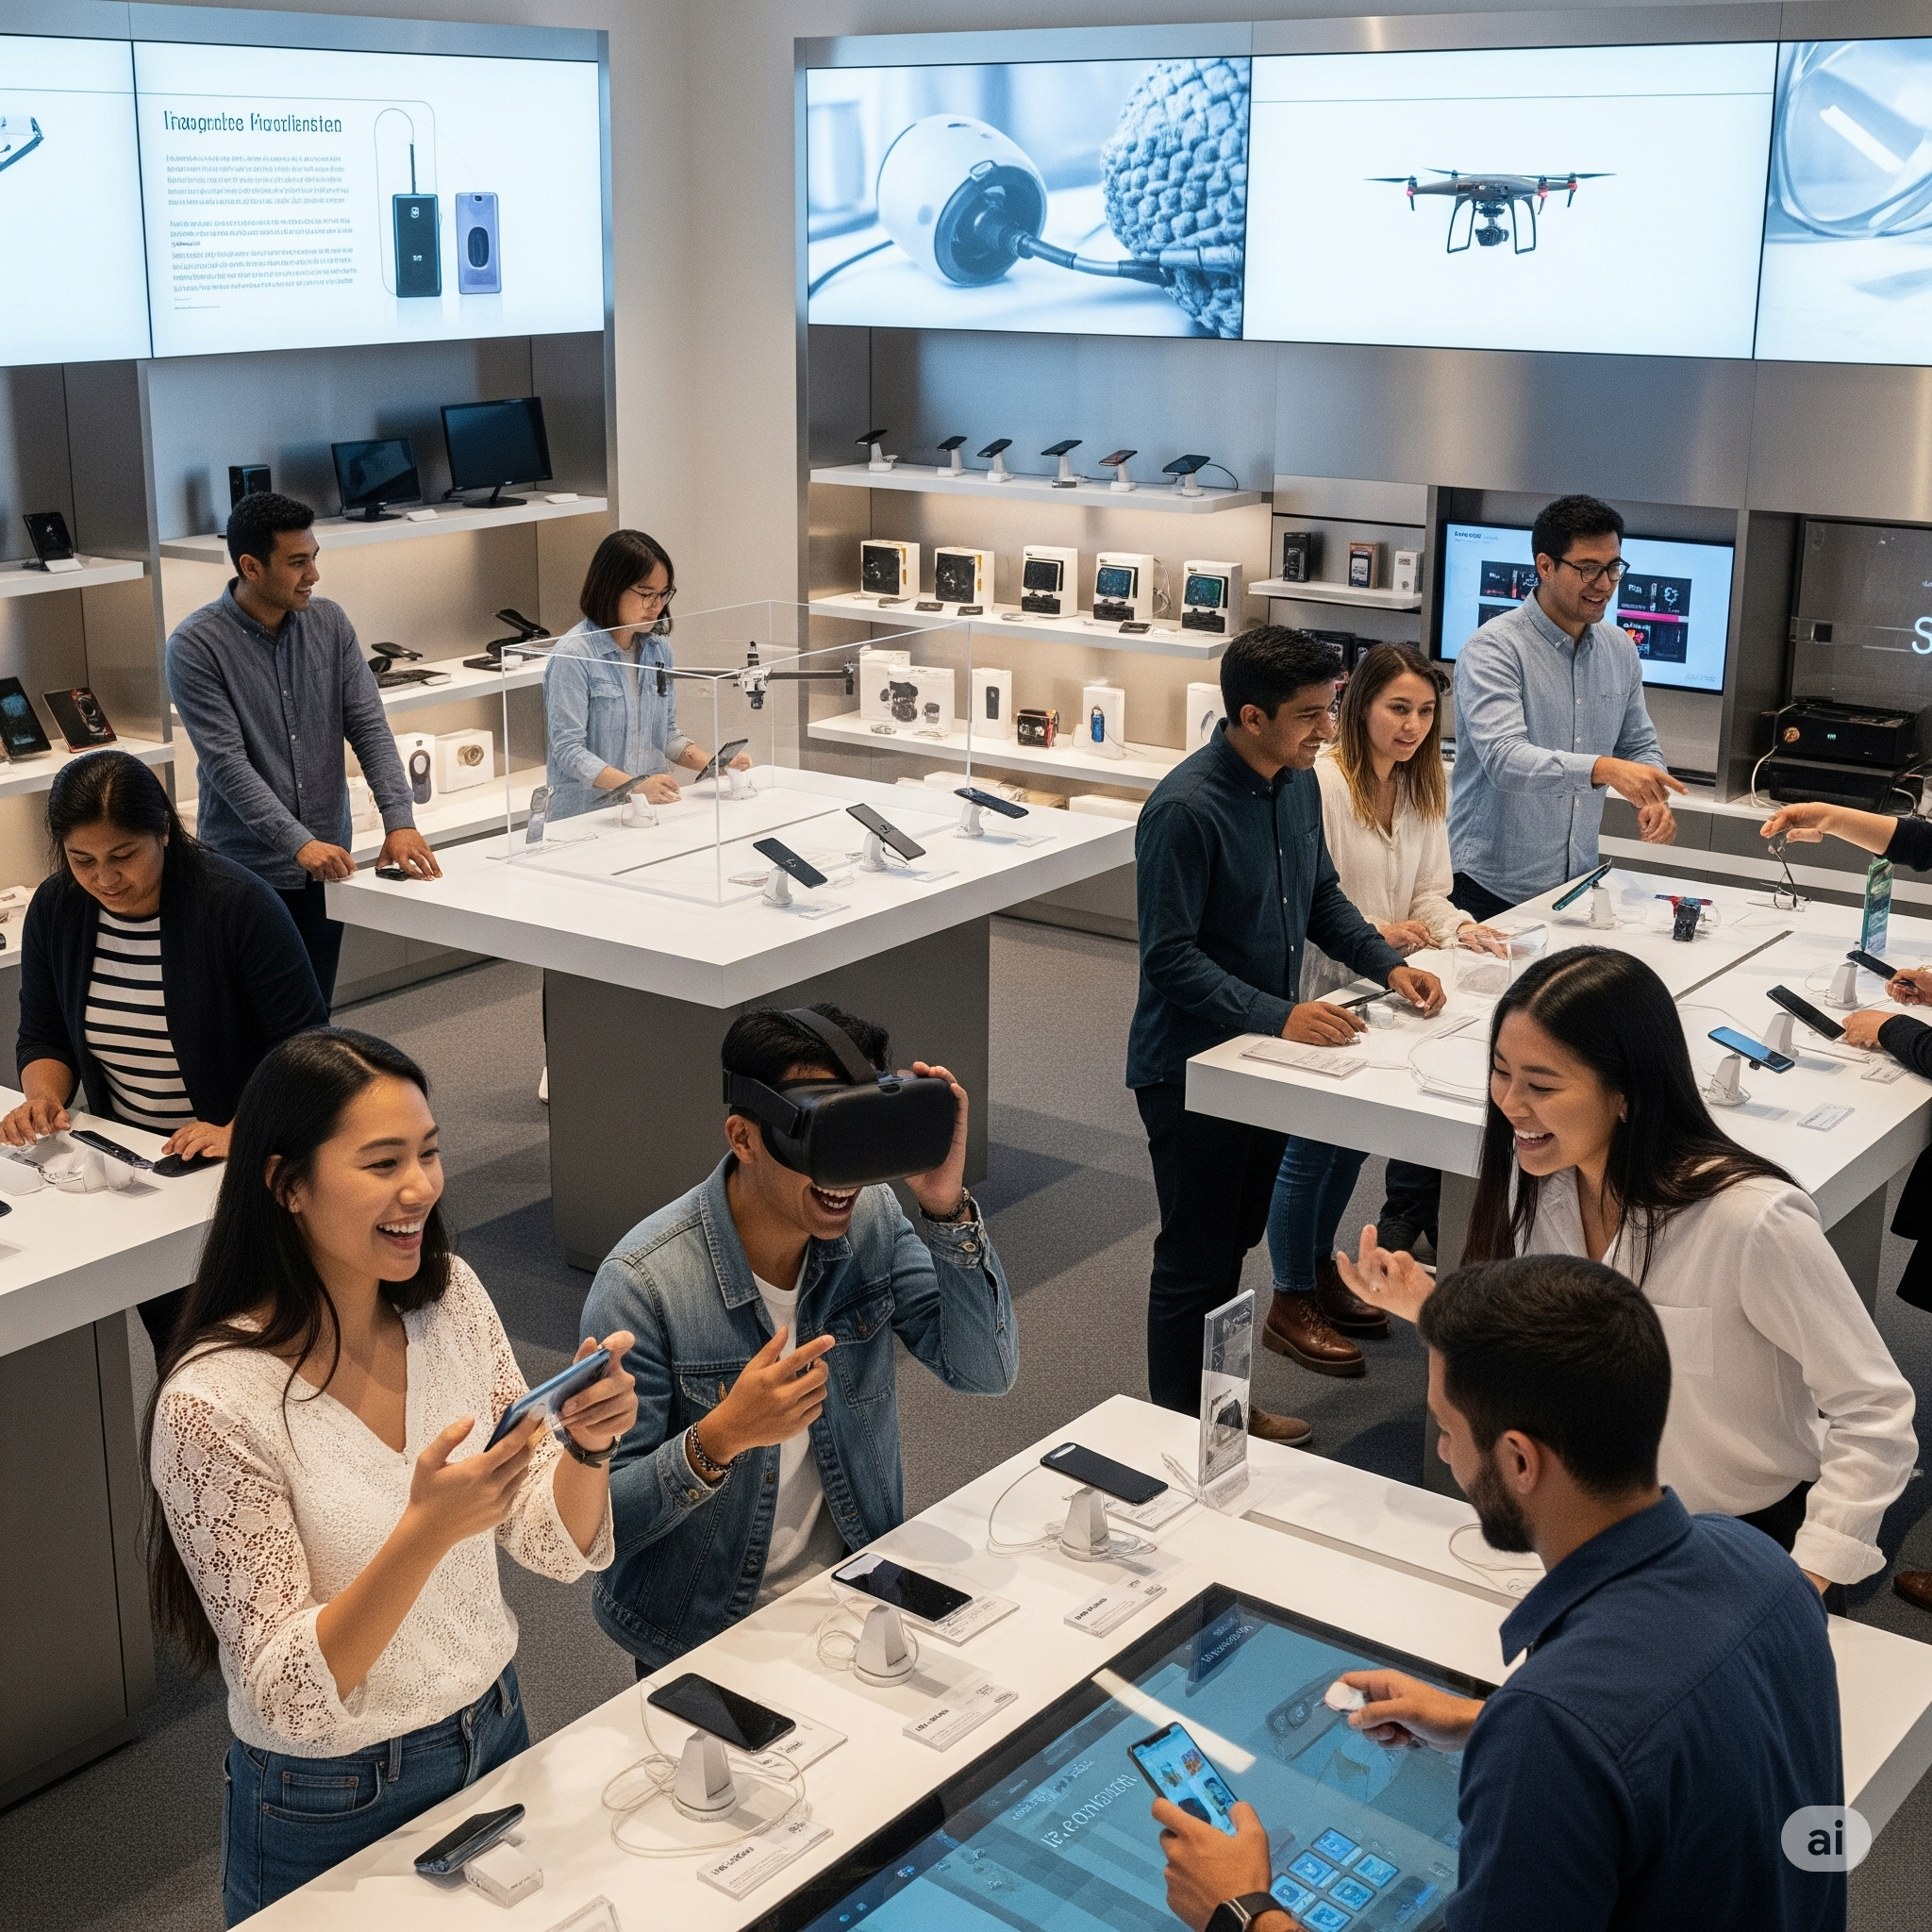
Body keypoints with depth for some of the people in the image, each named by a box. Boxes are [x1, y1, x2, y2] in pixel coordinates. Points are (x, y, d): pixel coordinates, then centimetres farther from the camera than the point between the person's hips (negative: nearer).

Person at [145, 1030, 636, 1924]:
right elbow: (290, 1696, -25)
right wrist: (427, 1531, -39)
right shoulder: (213, 1403, -26)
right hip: (332, 1812, -5)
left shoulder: (449, 1296, -8)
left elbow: (557, 1545, -4)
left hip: (495, 1735, 6)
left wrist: (589, 1442, -25)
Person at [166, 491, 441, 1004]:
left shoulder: (330, 623, 3)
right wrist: (298, 843, -28)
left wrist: (399, 821, -16)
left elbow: (369, 727, -2)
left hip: (327, 865, 5)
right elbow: (227, 762, -18)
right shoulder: (195, 646, -12)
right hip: (246, 871, -4)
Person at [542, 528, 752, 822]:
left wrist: (713, 764, 2)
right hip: (587, 815, -4)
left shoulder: (658, 649, 11)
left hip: (651, 810, 4)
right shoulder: (573, 655, -10)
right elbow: (569, 750, -14)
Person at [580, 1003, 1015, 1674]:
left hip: (855, 1590, 4)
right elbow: (599, 1523, -19)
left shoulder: (872, 1218, -5)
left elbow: (987, 1372, -9)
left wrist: (946, 1205, -20)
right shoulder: (643, 1283, -21)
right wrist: (721, 1438, -36)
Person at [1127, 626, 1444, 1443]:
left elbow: (1321, 896, 15)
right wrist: (1280, 1016, -31)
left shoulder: (1298, 782, 2)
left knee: (1235, 1238, 21)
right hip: (1191, 1065, -8)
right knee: (1197, 1262, 3)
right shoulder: (1184, 810, -25)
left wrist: (1387, 964, 0)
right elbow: (1169, 958, -25)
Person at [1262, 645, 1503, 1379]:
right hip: (1317, 993, -8)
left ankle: (1319, 1270, 38)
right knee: (1311, 1148, 3)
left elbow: (1428, 891, 6)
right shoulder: (1321, 782, -21)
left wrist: (1457, 927, -14)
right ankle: (1290, 1305, 18)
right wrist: (1375, 934, -31)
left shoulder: (1423, 789, 6)